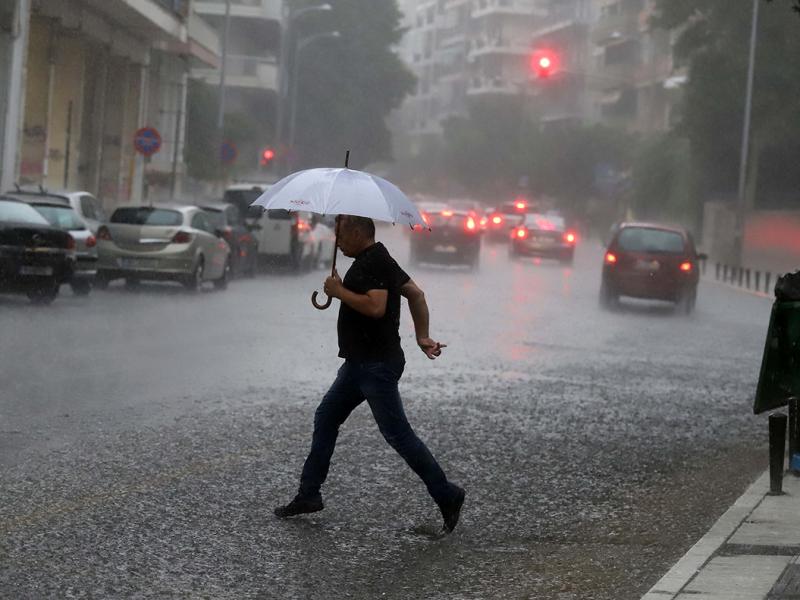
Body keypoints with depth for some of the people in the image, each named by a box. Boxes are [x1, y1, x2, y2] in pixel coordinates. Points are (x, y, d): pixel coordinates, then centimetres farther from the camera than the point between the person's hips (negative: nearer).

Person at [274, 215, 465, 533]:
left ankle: (446, 495, -2)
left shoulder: (372, 263, -17)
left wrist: (339, 291, -18)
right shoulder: (378, 260, 16)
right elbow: (416, 294, 20)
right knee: (325, 419, 13)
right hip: (360, 362, 11)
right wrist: (422, 336, 16)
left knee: (397, 433, -8)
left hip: (377, 365, -11)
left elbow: (376, 307, -29)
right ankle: (308, 494, 18)